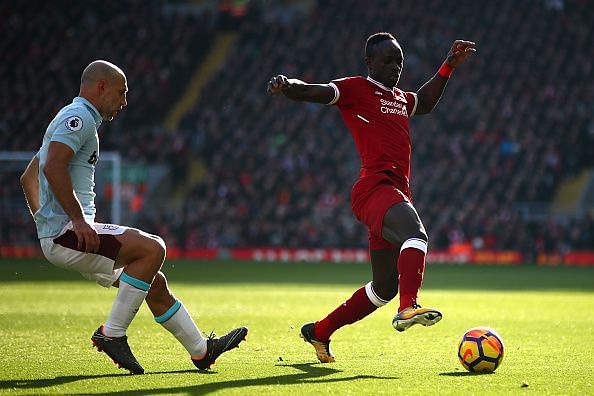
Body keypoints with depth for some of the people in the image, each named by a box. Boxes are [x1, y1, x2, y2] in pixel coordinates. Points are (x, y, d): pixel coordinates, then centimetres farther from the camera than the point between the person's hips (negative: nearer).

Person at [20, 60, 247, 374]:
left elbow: (28, 178, 31)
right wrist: (78, 220, -25)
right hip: (66, 232, -11)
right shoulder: (79, 116, -8)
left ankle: (201, 351, 19)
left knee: (155, 283, 11)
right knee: (152, 248, -22)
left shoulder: (74, 119, 25)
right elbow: (54, 167, -25)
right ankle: (112, 333, -16)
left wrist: (45, 221, 24)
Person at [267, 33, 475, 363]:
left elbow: (425, 103, 49)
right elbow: (311, 92, -10)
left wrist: (449, 65, 42)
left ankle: (319, 332, 25)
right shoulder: (356, 88, 3)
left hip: (396, 194, 9)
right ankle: (408, 308, -53)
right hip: (375, 187, -9)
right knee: (416, 234, -36)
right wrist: (286, 85, -31)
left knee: (384, 288, 12)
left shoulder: (400, 98, 27)